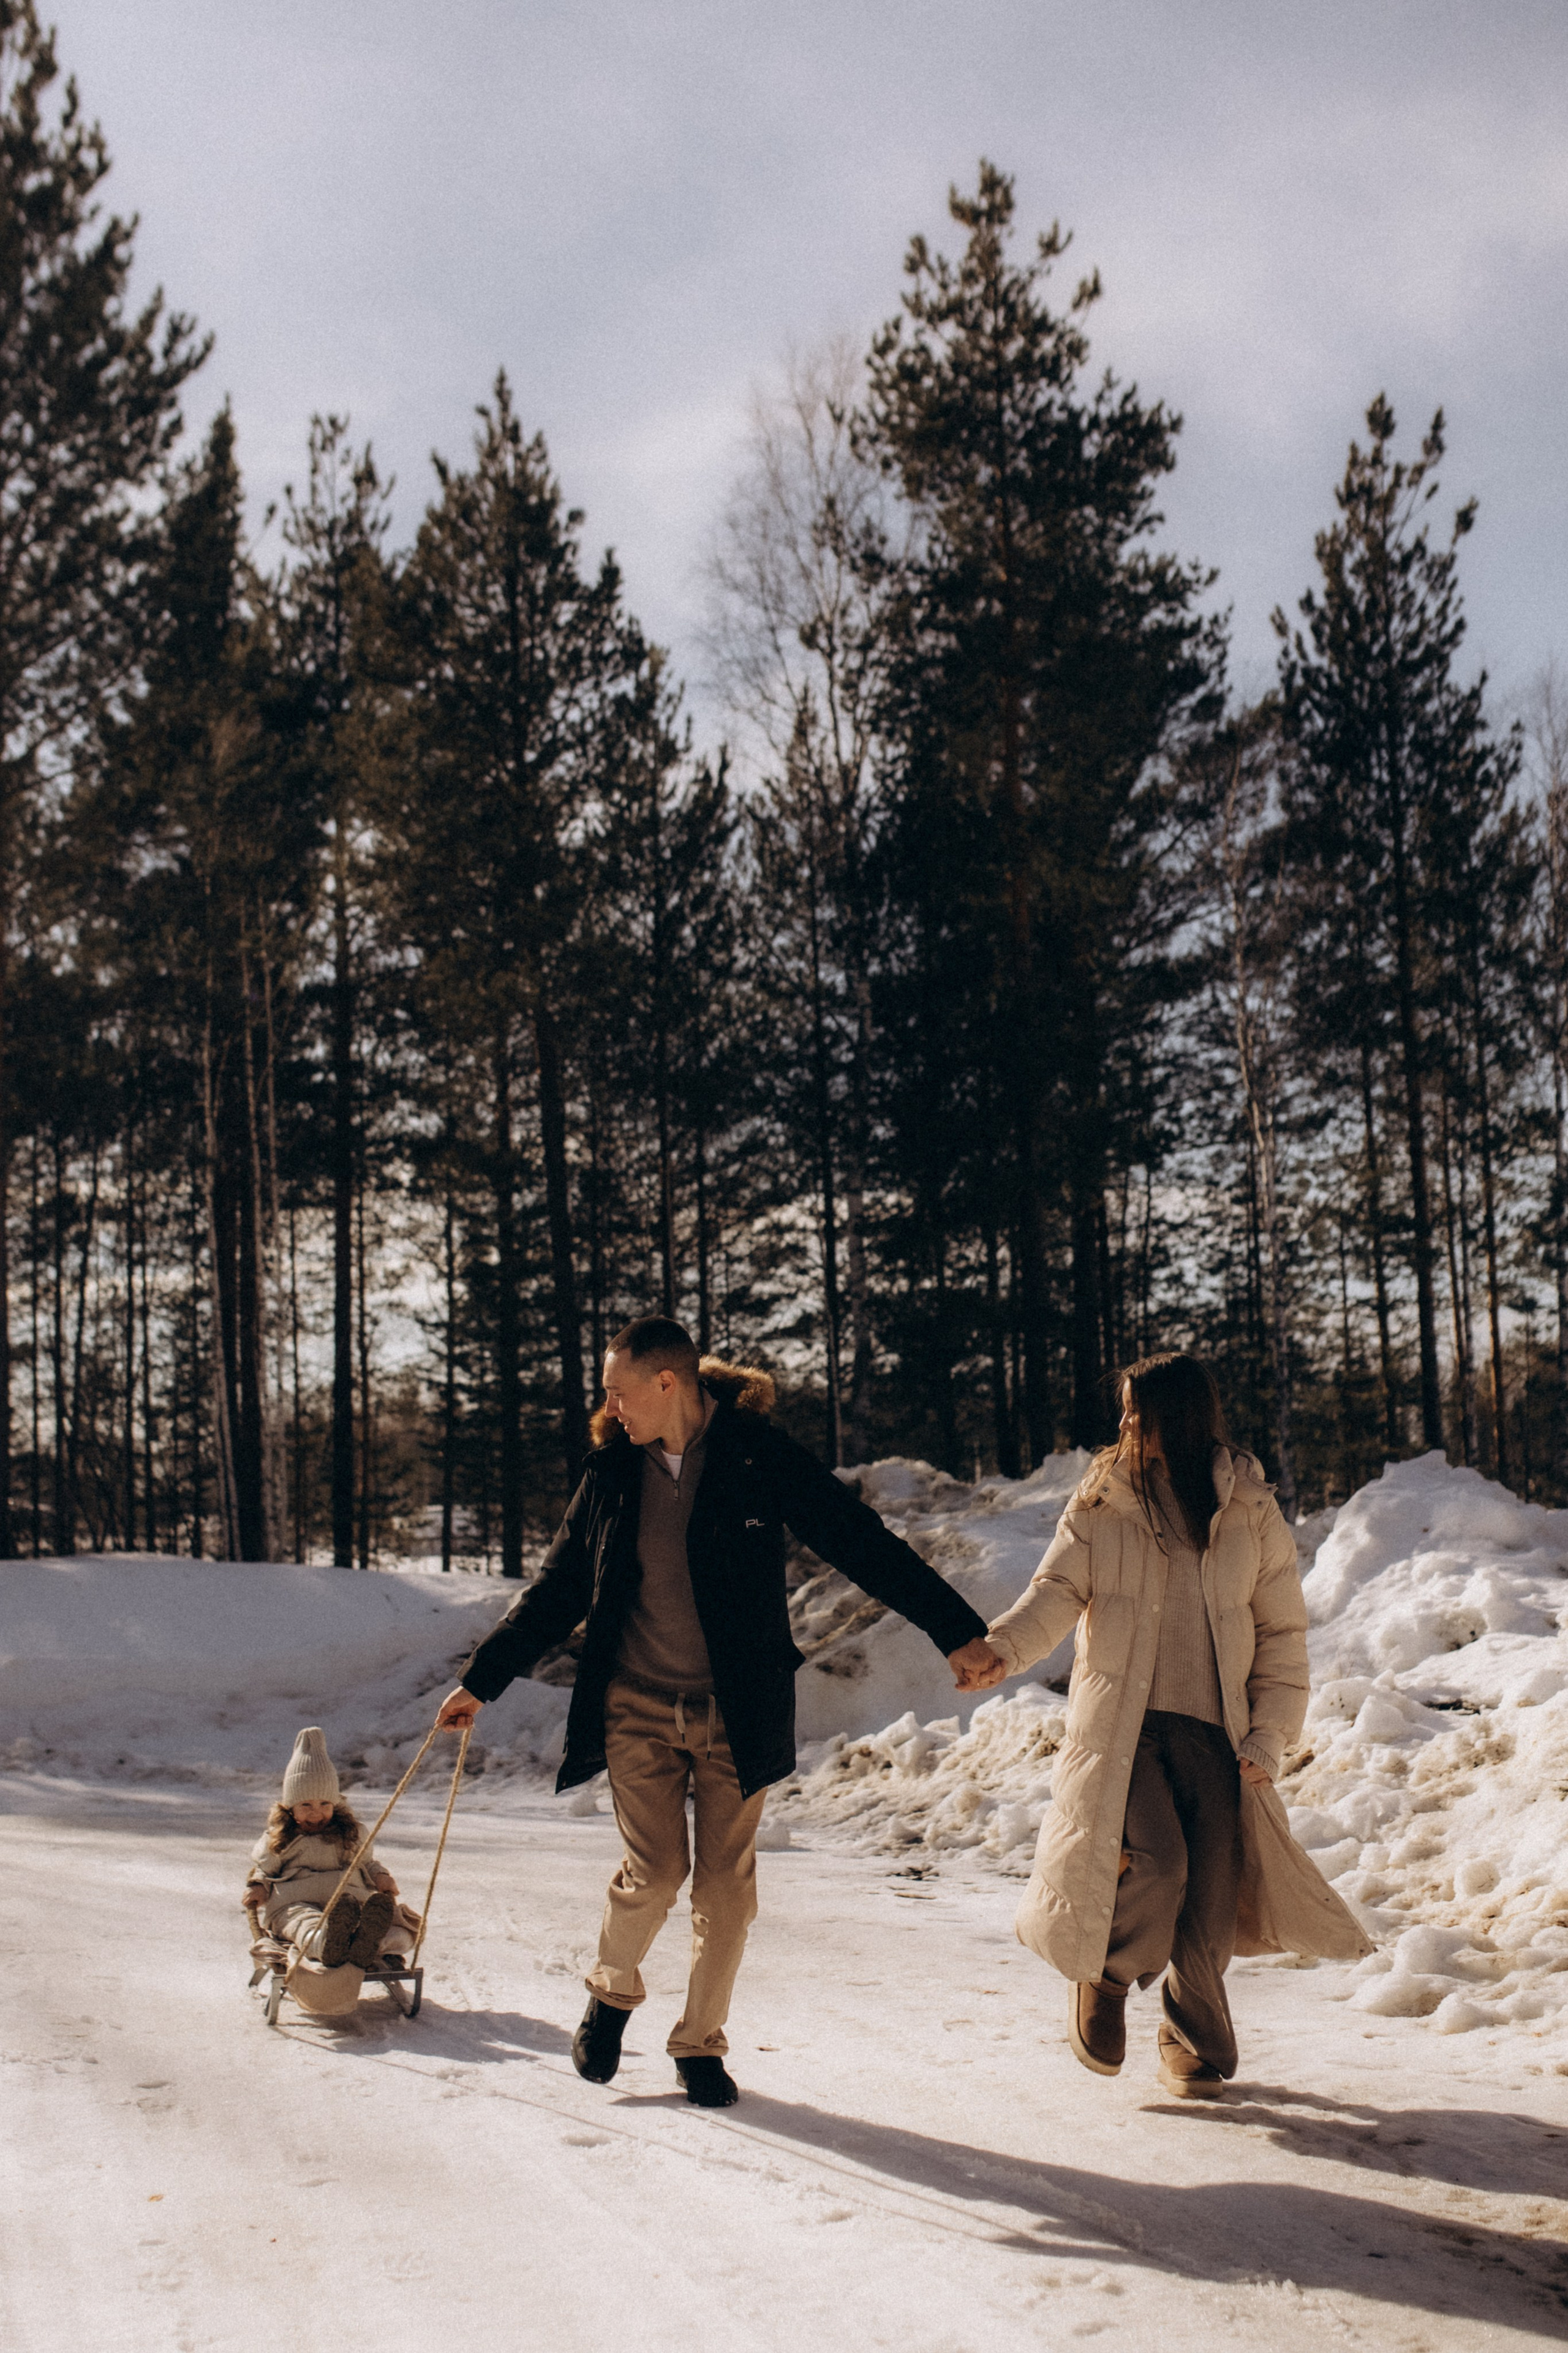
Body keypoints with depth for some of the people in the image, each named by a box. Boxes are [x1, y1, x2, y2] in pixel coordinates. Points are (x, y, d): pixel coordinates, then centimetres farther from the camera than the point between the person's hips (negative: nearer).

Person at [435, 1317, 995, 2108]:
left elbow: (860, 1542, -6)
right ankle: (611, 1993, 22)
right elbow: (556, 1591, 13)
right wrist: (481, 1680, 16)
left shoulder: (760, 1458, -6)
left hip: (735, 1711, -1)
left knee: (726, 1886, 1)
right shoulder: (613, 1475, 3)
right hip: (638, 1708, 1)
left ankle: (701, 2042, 22)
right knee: (654, 1872, -9)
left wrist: (955, 1630, -11)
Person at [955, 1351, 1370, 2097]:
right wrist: (1004, 1647, -23)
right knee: (1155, 1862, -20)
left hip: (1213, 1732, 1)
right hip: (1123, 1722, -1)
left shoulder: (1250, 1512, 5)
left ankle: (1192, 2045, 26)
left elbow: (1283, 1635, 8)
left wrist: (1268, 1739, 0)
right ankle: (1105, 1977, 12)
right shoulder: (1102, 1503, 6)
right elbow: (1059, 1588, -3)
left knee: (1208, 1903, 0)